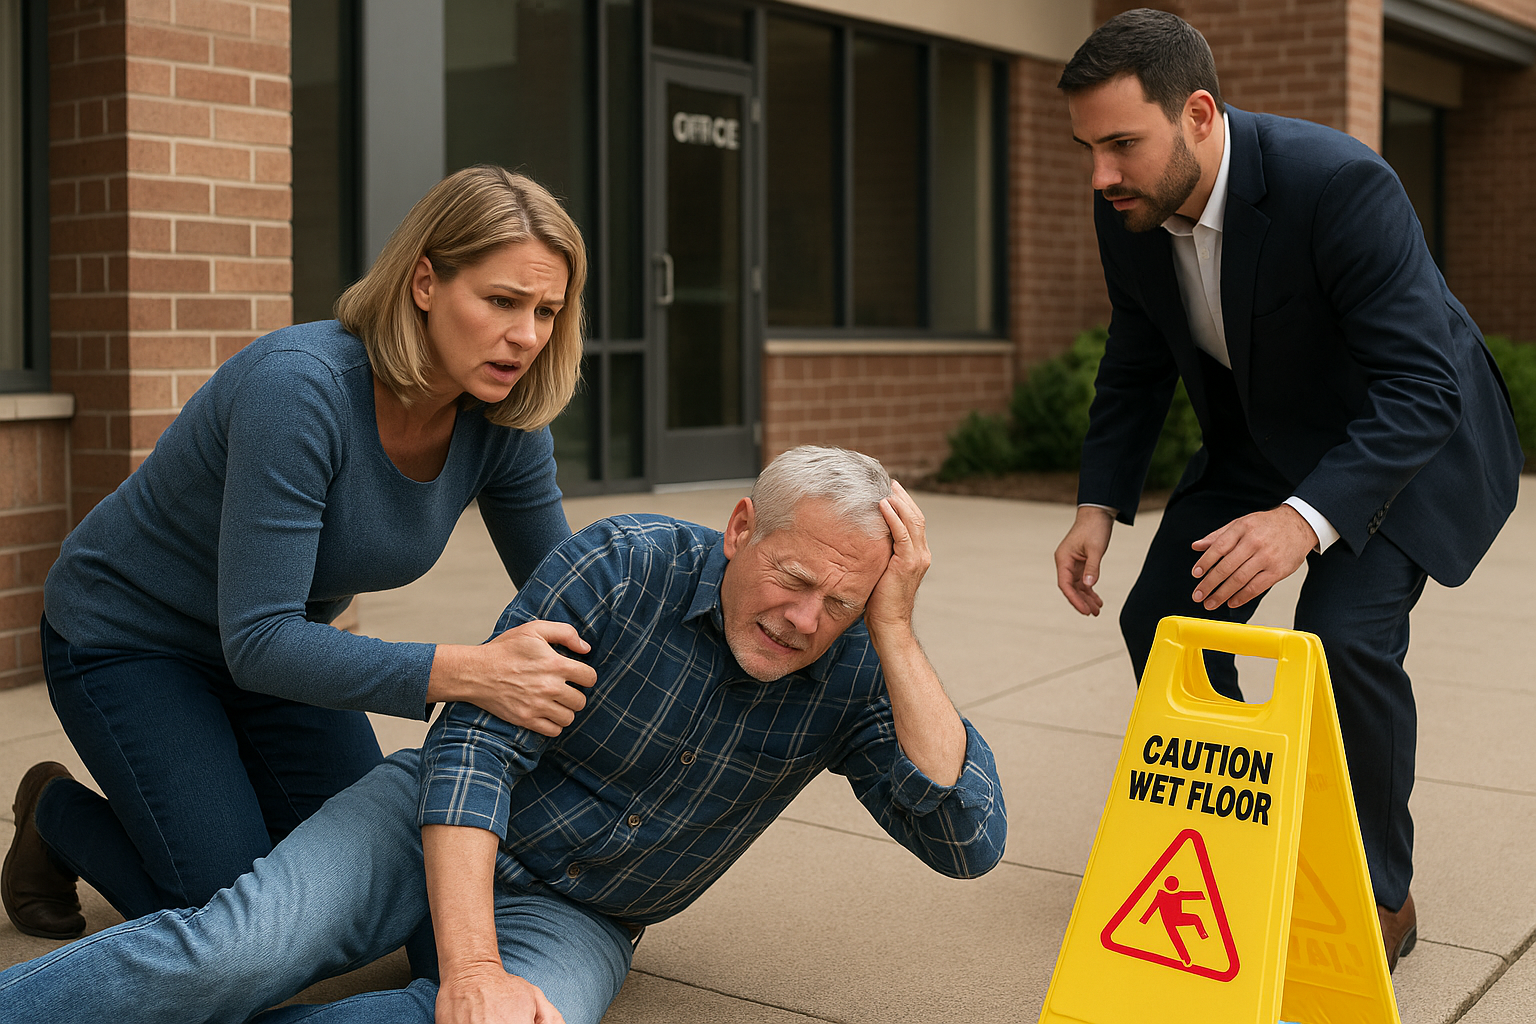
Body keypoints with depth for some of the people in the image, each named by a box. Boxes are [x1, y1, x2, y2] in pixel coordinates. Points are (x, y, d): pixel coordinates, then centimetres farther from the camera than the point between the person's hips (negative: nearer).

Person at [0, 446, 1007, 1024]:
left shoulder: (851, 673, -10)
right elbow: (476, 747, -20)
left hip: (575, 918, 2)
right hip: (446, 835, -1)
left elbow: (968, 841, -20)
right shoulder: (623, 564, -18)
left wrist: (896, 632, -27)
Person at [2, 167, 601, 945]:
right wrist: (463, 673, -49)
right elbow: (257, 641, -38)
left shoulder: (502, 423, -16)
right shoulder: (300, 386, -36)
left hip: (277, 644, 6)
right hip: (126, 639, -6)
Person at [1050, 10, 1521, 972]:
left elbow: (1419, 389, -37)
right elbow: (1136, 368, 3)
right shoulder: (1129, 212, -13)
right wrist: (1100, 508, -10)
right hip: (1262, 436, 7)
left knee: (1346, 631, -25)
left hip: (1407, 436, -7)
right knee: (1162, 620, 1)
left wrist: (1304, 520, -51)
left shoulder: (1340, 184, -34)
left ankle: (1379, 895, -2)